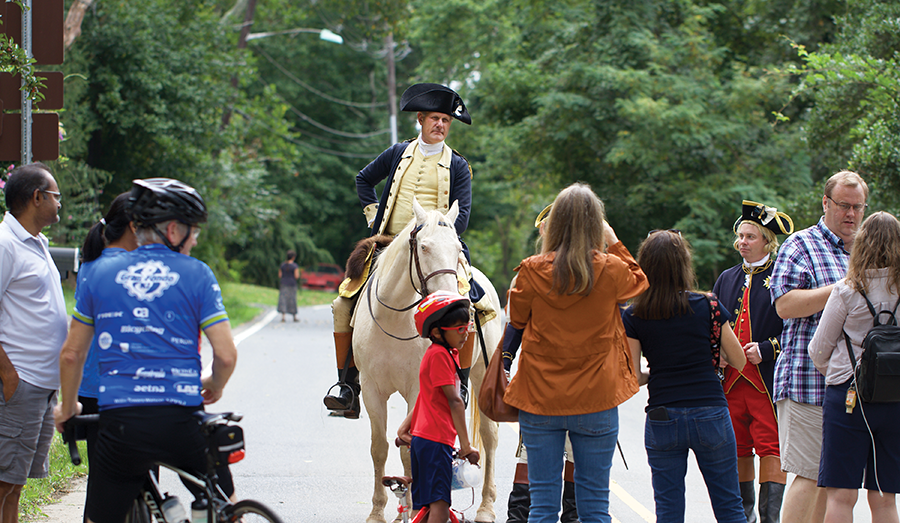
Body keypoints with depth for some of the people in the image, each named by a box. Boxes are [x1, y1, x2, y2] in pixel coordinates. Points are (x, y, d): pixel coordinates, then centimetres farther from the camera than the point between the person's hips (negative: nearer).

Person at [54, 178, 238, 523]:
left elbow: (72, 354, 15)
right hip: (180, 421, -1)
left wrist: (67, 408, 31)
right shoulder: (196, 274, 3)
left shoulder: (100, 275, 10)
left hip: (119, 422, 1)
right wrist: (213, 388, 19)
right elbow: (226, 355, -3)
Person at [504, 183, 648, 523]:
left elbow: (517, 319, 9)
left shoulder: (533, 271, -9)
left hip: (539, 396, 0)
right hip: (596, 399, 0)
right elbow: (639, 282, 16)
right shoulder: (612, 270, -8)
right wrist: (613, 243, 20)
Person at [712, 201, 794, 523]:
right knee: (737, 449, 9)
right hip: (730, 381, 5)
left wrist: (767, 349, -15)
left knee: (771, 450, -8)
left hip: (768, 380, -5)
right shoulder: (727, 280, 16)